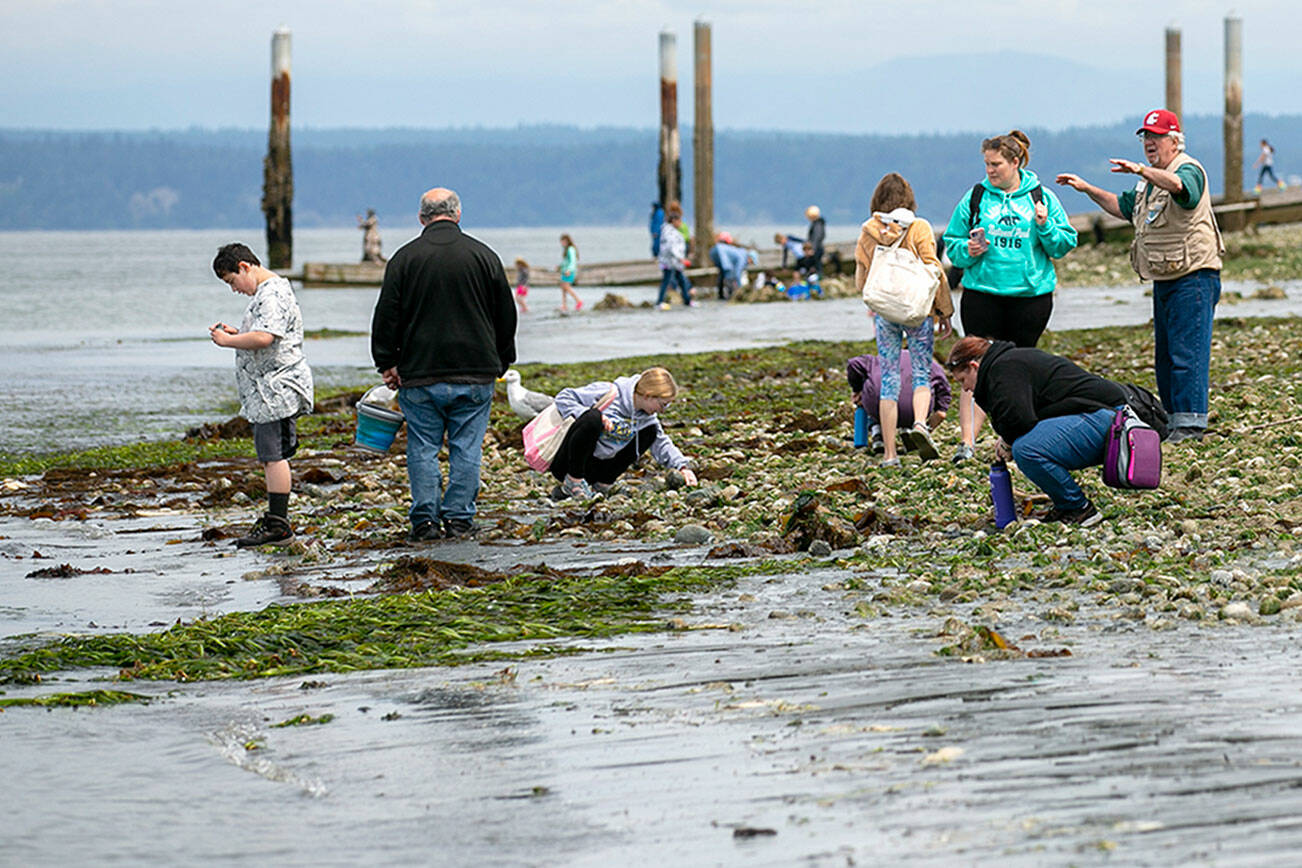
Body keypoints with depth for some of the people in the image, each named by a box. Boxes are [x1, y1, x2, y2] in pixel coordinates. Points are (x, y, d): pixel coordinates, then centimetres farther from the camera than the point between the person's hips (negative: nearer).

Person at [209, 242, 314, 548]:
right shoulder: (265, 292, 20)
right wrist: (235, 333, 13)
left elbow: (263, 338, -27)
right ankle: (277, 519, 17)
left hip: (277, 388, -11)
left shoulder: (272, 295, -15)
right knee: (270, 455, 13)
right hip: (267, 391, 11)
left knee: (273, 454, -11)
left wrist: (227, 340, -14)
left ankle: (277, 524, -11)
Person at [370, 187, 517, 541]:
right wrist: (499, 362, 19)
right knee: (466, 447, 6)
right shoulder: (483, 256, 2)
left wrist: (387, 363, 8)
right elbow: (506, 316, 8)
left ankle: (425, 520, 3)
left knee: (423, 448, 6)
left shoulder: (405, 258, -2)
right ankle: (459, 519, 5)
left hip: (420, 374, -1)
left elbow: (386, 317, -1)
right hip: (475, 374, 1)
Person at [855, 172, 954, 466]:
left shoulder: (868, 233, 1)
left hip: (883, 312, 2)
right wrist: (944, 311, 3)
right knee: (922, 375, 7)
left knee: (889, 380, 7)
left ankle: (889, 453, 5)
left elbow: (860, 282, 7)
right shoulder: (919, 228, -7)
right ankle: (920, 423, -22)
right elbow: (933, 270, -7)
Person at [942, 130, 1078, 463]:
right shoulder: (975, 198, 5)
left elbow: (1064, 245, 4)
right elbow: (952, 244, 11)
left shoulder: (1042, 198, 4)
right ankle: (968, 440, -11)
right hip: (983, 294, 0)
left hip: (1030, 294, 0)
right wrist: (968, 251, -10)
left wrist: (1045, 227, -13)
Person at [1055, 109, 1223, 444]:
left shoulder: (1189, 170, -10)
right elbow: (1123, 206, 34)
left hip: (1192, 279, -10)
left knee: (1187, 353, -13)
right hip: (1163, 281, 10)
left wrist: (1140, 170, -48)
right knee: (1164, 357, 12)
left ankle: (1190, 423, -14)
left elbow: (1179, 185, -35)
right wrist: (1088, 189, 25)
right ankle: (1172, 420, 19)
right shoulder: (1151, 181, 20)